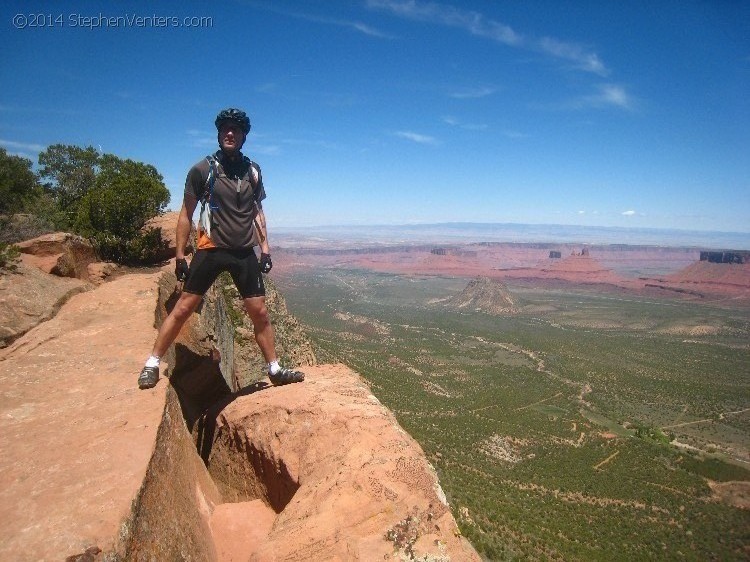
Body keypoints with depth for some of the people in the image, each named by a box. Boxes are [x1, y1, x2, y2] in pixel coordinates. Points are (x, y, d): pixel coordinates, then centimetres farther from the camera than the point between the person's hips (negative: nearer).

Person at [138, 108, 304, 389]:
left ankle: (275, 369, 18)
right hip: (211, 250, -3)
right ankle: (152, 365, 14)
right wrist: (180, 256, -3)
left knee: (259, 313, 6)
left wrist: (265, 247, 7)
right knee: (183, 307, -1)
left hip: (245, 253, 3)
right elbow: (186, 214, 1)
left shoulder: (253, 171, 8)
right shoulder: (202, 170, -2)